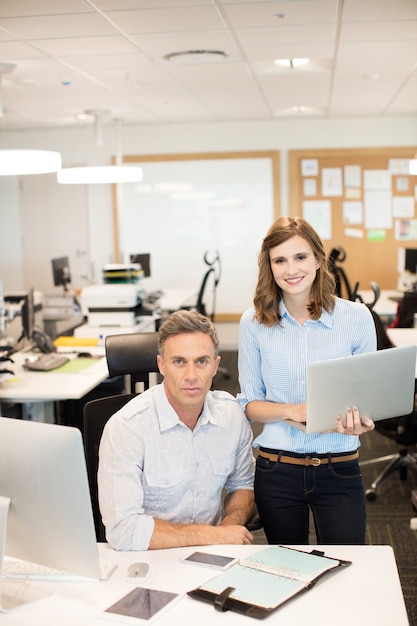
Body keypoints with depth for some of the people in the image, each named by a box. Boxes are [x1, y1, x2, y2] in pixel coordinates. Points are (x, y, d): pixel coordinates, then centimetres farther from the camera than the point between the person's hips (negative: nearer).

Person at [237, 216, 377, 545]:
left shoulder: (356, 317, -4)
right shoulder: (254, 322, -2)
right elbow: (249, 403, 3)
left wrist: (356, 422, -19)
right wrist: (291, 411, -16)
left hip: (339, 471, -1)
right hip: (276, 470, 1)